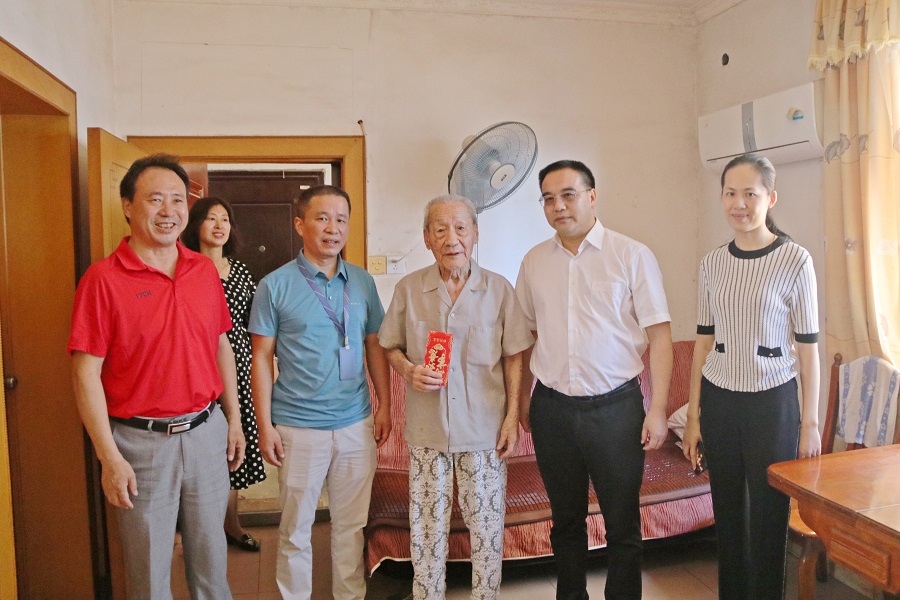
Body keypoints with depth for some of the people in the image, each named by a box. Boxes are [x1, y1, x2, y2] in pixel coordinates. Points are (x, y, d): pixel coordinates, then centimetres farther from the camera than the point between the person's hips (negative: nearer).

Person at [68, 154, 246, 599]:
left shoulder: (205, 270, 4)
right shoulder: (103, 278, -10)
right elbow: (86, 373, -11)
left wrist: (234, 420, 10)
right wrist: (109, 458, -13)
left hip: (206, 431, 4)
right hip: (141, 441, -4)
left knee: (210, 551, 18)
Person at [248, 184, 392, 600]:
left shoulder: (362, 282, 4)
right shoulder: (275, 285, -6)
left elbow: (375, 347, 10)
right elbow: (261, 358, -4)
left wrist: (384, 406, 5)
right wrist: (265, 425, -8)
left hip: (357, 424, 3)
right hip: (299, 428, -3)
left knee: (351, 524, 16)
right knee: (295, 529, 11)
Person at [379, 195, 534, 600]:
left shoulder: (499, 289, -4)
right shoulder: (408, 289, -1)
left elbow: (513, 358, 1)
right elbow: (391, 347, 9)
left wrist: (512, 416, -3)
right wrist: (409, 371, -12)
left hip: (484, 427, -1)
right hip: (427, 427, 1)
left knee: (486, 523, 10)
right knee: (427, 526, 12)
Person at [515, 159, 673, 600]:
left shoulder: (632, 255, -5)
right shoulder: (534, 261, 5)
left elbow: (659, 334, -6)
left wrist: (658, 409, -11)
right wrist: (523, 397, 11)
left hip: (615, 406, -3)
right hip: (552, 408, 3)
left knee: (622, 522, 9)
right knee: (565, 519, 18)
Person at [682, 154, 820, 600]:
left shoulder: (795, 260, -7)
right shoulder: (712, 263, 4)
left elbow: (807, 346, -4)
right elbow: (703, 341, 7)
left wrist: (810, 422, -4)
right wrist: (693, 415, 6)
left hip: (772, 401, -3)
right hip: (718, 400, 3)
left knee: (768, 516, 5)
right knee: (728, 513, 12)